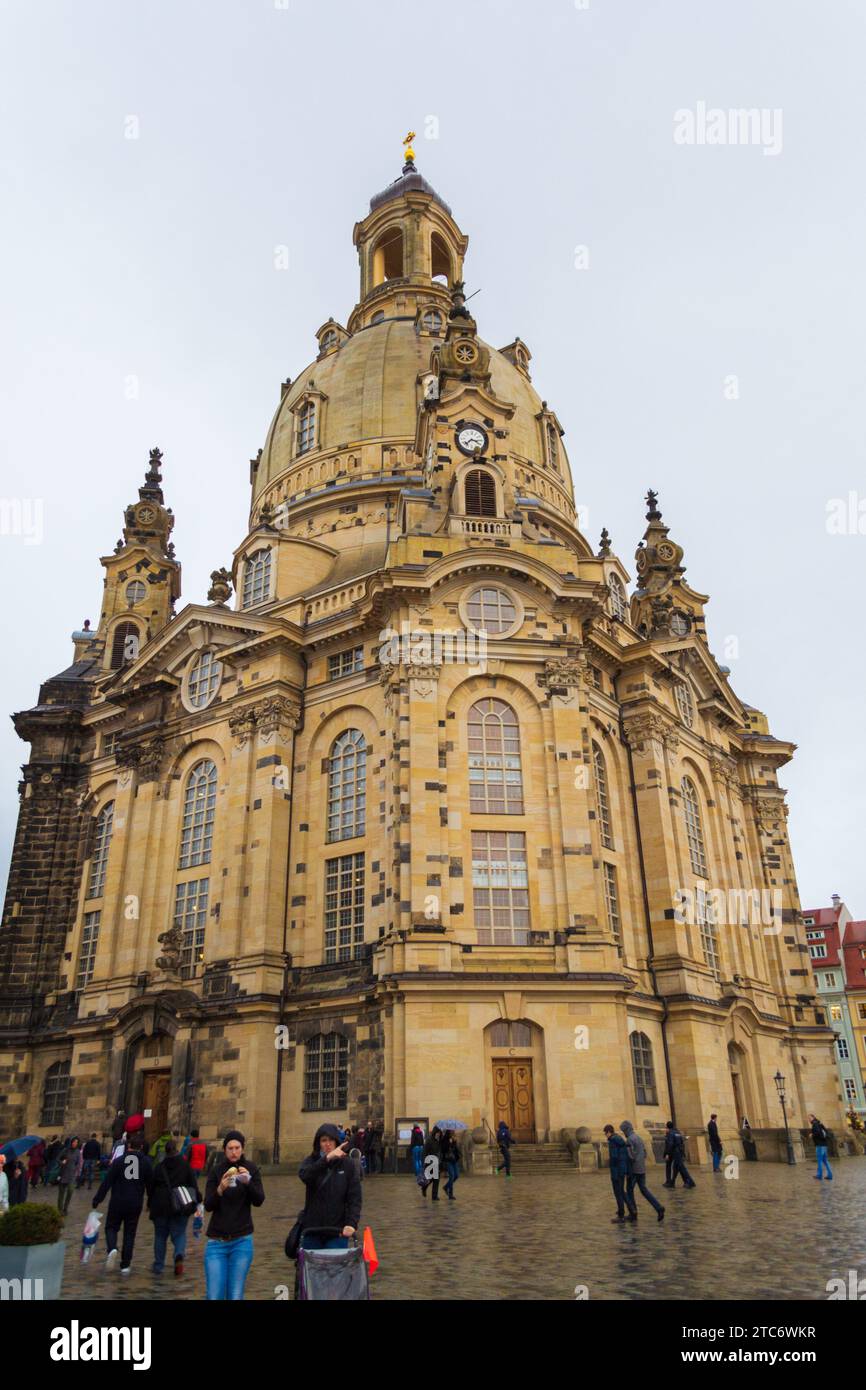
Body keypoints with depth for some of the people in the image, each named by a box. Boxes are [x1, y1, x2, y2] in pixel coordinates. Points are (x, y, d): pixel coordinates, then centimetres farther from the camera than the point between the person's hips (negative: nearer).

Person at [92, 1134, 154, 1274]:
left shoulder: (119, 1161, -3)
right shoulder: (146, 1162, 2)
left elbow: (107, 1182, -6)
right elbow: (150, 1183, 5)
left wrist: (97, 1200, -1)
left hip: (117, 1202, -1)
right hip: (135, 1204, 2)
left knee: (111, 1227, 14)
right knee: (130, 1233, 12)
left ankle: (112, 1249, -15)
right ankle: (125, 1265, 10)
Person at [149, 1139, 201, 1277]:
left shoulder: (159, 1167, 2)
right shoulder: (186, 1166, -2)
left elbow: (152, 1187, 8)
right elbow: (194, 1187, -2)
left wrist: (149, 1205, 21)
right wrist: (198, 1202, 7)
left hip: (161, 1208, 1)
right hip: (181, 1208, -1)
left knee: (160, 1236, 16)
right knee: (179, 1234, 8)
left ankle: (158, 1266, 20)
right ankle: (179, 1255, -19)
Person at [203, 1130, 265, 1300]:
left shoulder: (251, 1169, -1)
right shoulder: (216, 1170, -1)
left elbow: (259, 1201, -9)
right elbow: (208, 1205, -7)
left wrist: (247, 1182, -27)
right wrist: (220, 1189, -27)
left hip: (242, 1241, 0)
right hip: (216, 1242, 0)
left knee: (235, 1296, -2)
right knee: (214, 1296, -6)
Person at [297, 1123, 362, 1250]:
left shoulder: (347, 1164, 0)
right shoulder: (311, 1162, 2)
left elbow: (355, 1198, -3)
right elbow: (304, 1175, -22)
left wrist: (351, 1223, -19)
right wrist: (327, 1158, -34)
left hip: (338, 1231, -1)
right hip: (312, 1230, 1)